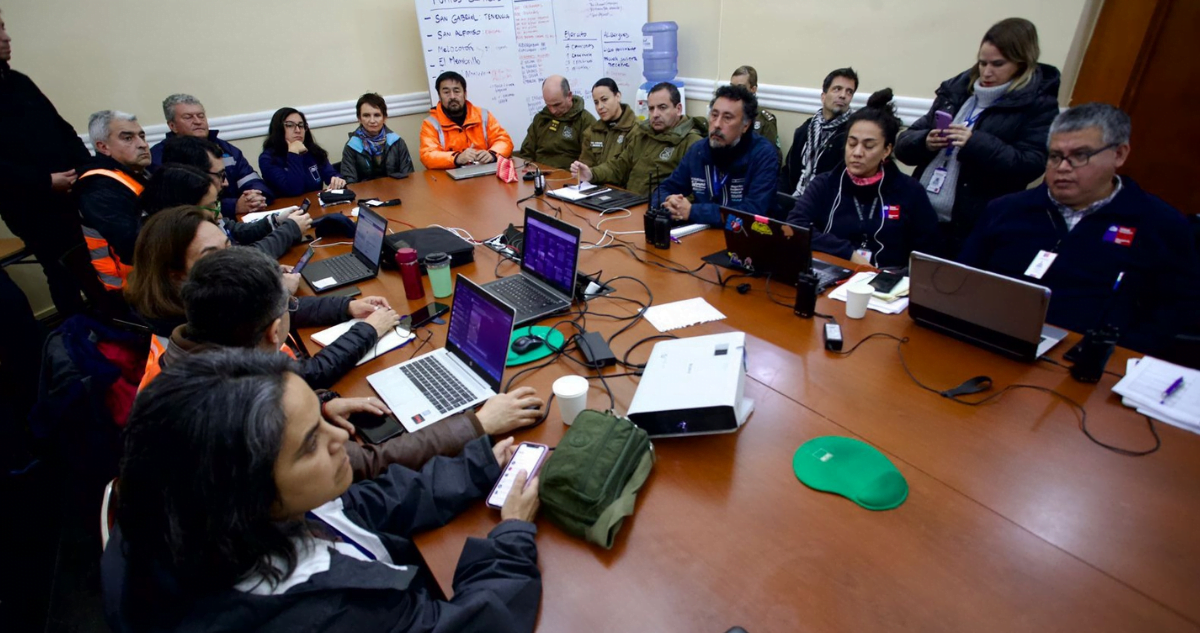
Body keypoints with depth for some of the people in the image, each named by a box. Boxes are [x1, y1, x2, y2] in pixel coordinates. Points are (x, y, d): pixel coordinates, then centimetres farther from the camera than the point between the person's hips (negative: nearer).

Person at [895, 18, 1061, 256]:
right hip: (920, 218, 4)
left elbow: (1029, 166, -12)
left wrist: (976, 144, -22)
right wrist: (925, 142, -11)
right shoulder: (956, 89, 13)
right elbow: (903, 145, 10)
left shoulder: (1038, 104, 0)